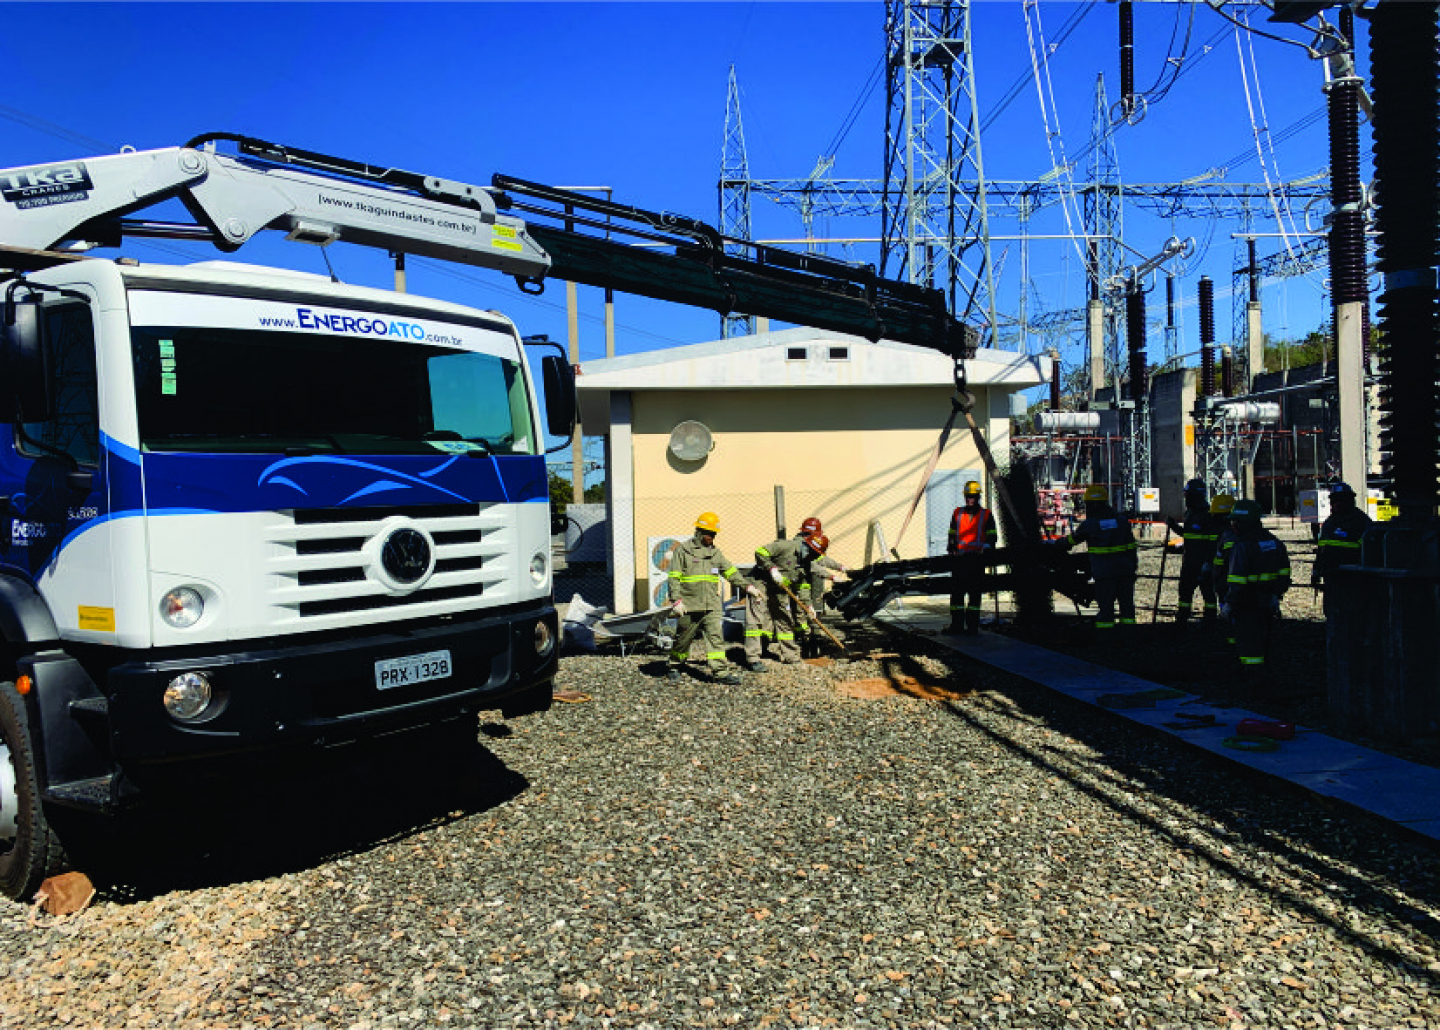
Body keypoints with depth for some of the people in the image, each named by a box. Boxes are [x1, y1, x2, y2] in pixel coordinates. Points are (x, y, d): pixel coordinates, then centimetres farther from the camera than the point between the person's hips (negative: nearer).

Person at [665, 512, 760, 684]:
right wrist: (676, 600, -14)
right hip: (689, 606, -4)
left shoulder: (715, 552, 14)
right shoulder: (683, 550, -2)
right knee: (683, 639, 8)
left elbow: (730, 571, 22)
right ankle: (673, 666, 27)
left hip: (712, 605, 4)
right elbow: (674, 578, -6)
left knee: (716, 637, -4)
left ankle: (721, 671, -5)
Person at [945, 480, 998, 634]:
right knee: (956, 591, 1)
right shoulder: (957, 514, 15)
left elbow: (992, 536, 7)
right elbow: (952, 535, 18)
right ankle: (957, 624, 5)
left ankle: (972, 624, 3)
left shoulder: (986, 515, 8)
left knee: (975, 592, -1)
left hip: (977, 558, -3)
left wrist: (987, 549, -9)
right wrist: (951, 550, 5)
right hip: (959, 558, 3)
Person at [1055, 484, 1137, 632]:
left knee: (1105, 605, 2)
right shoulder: (1122, 520, 8)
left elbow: (1071, 540, 10)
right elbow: (1131, 545, 10)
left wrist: (1056, 543, 29)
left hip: (1104, 572, -3)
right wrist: (1133, 564, 18)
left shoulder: (1088, 524, -4)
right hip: (1125, 570, 4)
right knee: (1126, 603, 10)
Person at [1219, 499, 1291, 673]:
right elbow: (1284, 573, 15)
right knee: (1262, 637, 21)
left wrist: (1229, 604, -16)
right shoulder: (1273, 541, 8)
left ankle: (1253, 671, 1)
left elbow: (1237, 580, -22)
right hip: (1267, 601, 8)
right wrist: (1277, 594, 22)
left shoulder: (1241, 546, -19)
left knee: (1248, 640, -1)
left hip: (1247, 603, -8)